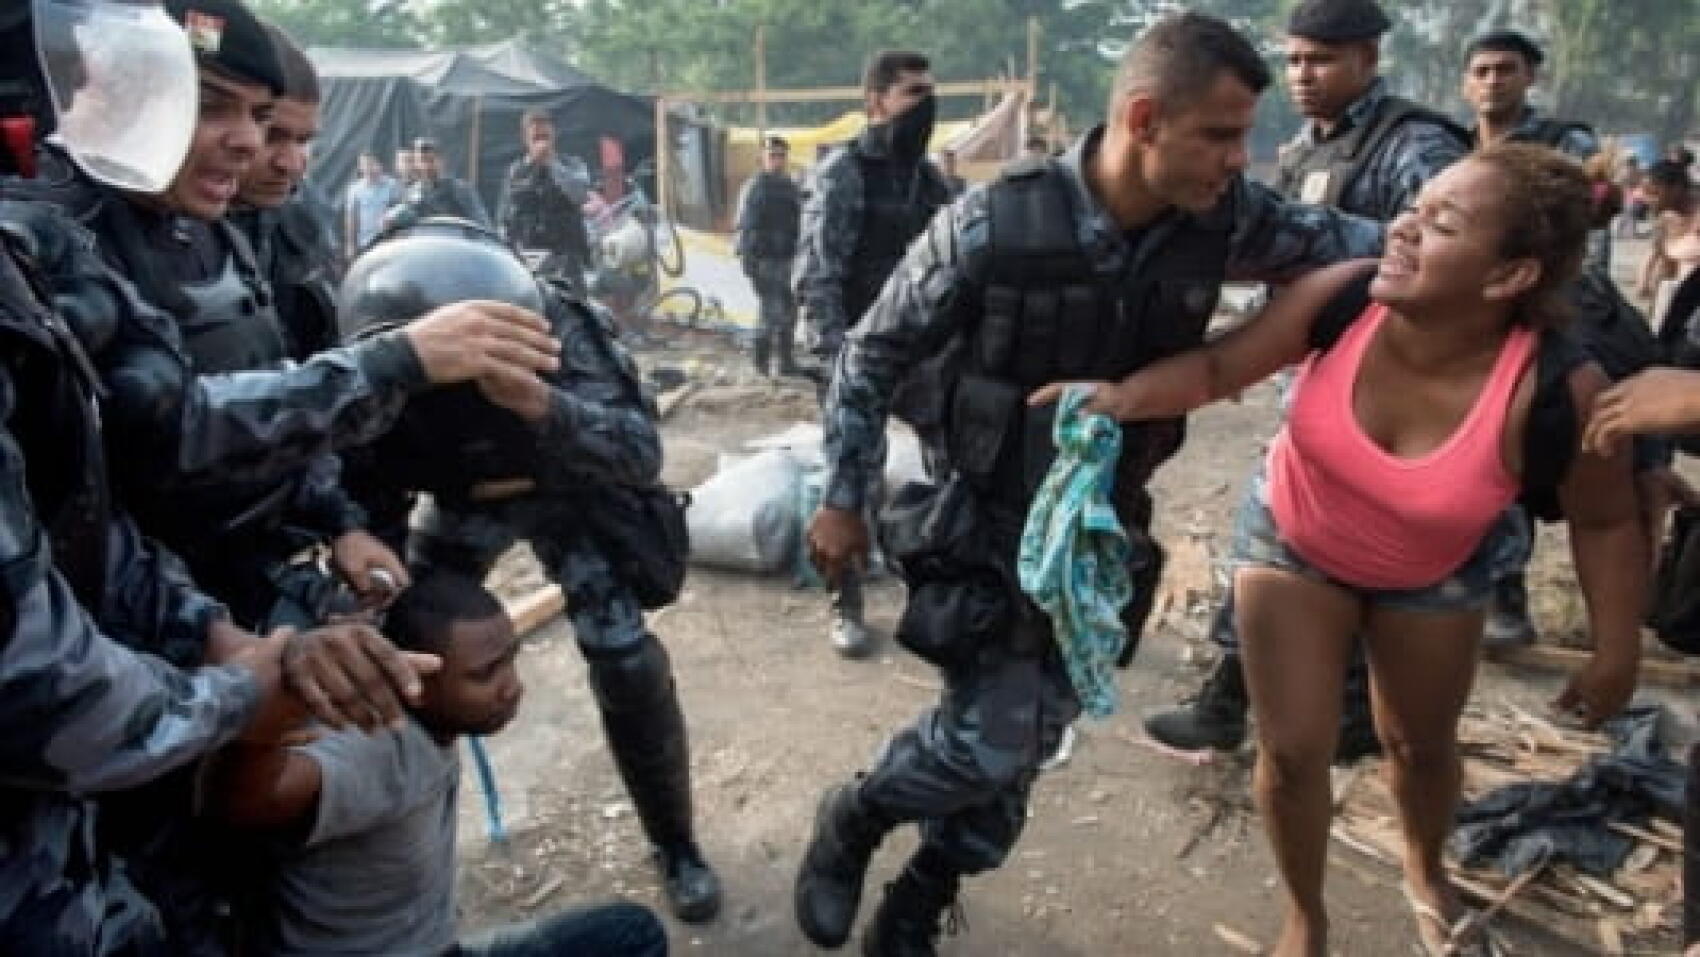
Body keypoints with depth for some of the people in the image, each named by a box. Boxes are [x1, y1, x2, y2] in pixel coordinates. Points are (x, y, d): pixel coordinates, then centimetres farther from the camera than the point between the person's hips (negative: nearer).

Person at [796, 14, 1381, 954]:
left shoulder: (1224, 216, -11)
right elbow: (873, 355, -11)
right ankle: (848, 820, 26)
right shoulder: (994, 225, -23)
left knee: (1023, 750, 12)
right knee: (989, 744, -7)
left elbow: (1338, 240, 6)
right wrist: (844, 499, -6)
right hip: (989, 527, -5)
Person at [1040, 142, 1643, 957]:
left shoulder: (1557, 392, -33)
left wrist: (1616, 654, -8)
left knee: (1421, 743, 21)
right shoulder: (1342, 297, -31)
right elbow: (1217, 366, -19)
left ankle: (1427, 874, 58)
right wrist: (1122, 398, -36)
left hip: (1435, 575, 0)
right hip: (1292, 542, 0)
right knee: (1291, 752, 1)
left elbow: (1605, 524, -14)